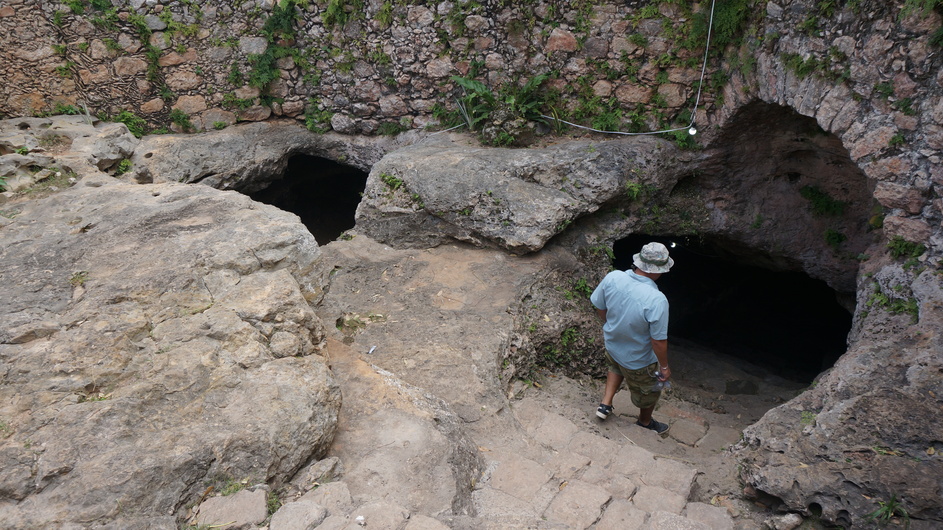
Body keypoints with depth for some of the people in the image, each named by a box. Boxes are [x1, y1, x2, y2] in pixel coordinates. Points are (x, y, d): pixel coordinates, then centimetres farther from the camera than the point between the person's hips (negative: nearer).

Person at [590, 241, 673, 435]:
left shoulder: (612, 278, -24)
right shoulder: (657, 300, -39)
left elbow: (599, 306, -6)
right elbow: (659, 341, -28)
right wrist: (664, 366, -10)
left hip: (612, 345, 4)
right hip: (638, 360, -4)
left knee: (616, 368, 40)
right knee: (649, 390, 28)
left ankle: (605, 404, 41)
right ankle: (645, 422, 53)